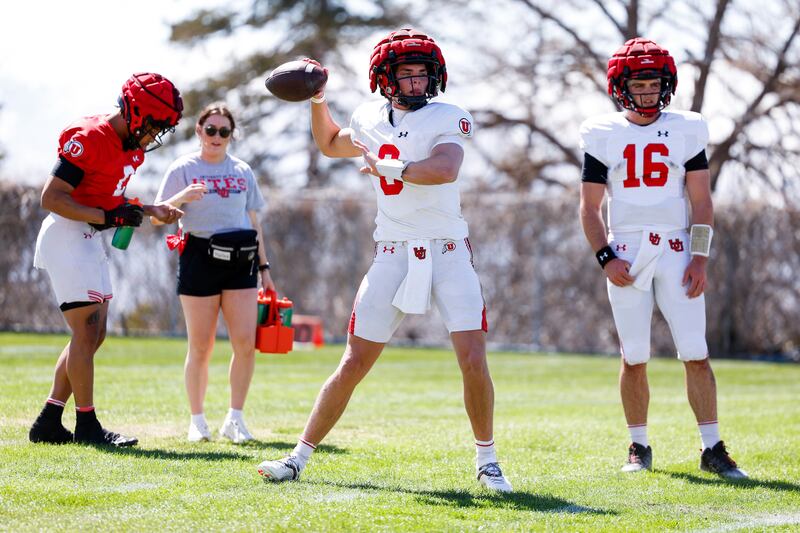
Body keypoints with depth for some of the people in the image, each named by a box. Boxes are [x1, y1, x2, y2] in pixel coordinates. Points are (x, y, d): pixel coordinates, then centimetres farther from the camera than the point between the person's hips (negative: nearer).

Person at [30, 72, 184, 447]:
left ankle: (48, 423, 15)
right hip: (66, 236, -10)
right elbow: (51, 197, -21)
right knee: (87, 331, -8)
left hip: (88, 241, 10)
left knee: (93, 335, 10)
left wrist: (149, 211, 6)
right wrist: (107, 216, -24)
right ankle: (86, 425, -1)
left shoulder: (130, 148, 10)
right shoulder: (90, 139, -19)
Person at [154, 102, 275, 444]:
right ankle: (197, 420, 13)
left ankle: (235, 418, 3)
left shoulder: (242, 171, 15)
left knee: (245, 342, -9)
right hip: (199, 258, -3)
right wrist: (181, 198, -21)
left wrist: (263, 266, 16)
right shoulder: (183, 169, 4)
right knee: (201, 347, 0)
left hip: (240, 261, 3)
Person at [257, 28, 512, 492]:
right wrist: (318, 100, 18)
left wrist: (389, 167, -21)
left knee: (474, 363, -12)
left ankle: (487, 461, 7)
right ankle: (299, 458, 8)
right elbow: (331, 144, 31)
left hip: (449, 255, -3)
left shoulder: (448, 119, -5)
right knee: (353, 365, 2)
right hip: (393, 257, 3)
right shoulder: (370, 120, 9)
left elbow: (444, 170, -25)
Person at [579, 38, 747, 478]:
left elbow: (702, 201, 5)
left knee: (696, 354, -5)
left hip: (676, 251, 0)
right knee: (634, 357, 2)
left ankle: (712, 449, -1)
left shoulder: (686, 131, 5)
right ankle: (639, 448, 13)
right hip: (626, 253, 0)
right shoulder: (603, 136, 4)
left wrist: (700, 258, -4)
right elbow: (589, 208, 5)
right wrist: (605, 258, -7)